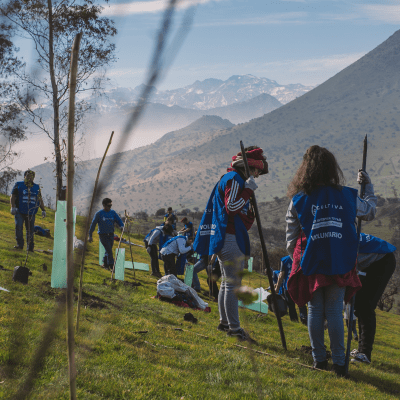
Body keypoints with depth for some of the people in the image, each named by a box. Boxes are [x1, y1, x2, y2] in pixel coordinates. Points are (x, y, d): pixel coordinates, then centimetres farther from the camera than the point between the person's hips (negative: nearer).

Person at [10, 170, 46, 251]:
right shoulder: (18, 185, 7)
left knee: (30, 230, 0)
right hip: (19, 211, -2)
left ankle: (30, 247, 4)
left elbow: (40, 200, 21)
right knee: (19, 227, -12)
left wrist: (43, 210, 15)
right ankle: (20, 244, -6)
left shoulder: (36, 187, 15)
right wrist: (13, 207, -8)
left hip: (31, 213, 2)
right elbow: (12, 197, 5)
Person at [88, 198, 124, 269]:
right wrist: (90, 235, 1)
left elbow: (119, 220, 3)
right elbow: (93, 224, -1)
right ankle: (112, 266, -11)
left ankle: (105, 263, 33)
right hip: (103, 235, -5)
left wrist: (122, 226, -21)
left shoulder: (113, 212, 5)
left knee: (109, 250, 12)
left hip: (111, 235, 5)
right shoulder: (99, 214, -6)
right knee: (109, 250, -13)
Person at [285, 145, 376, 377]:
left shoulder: (299, 200, -3)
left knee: (315, 311, 10)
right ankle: (339, 363, 5)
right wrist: (369, 187, 31)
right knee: (335, 312, 5)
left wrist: (296, 259, 16)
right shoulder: (347, 197, -1)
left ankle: (319, 359, 15)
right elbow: (371, 212, 18)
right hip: (340, 265, 0)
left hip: (311, 264, 0)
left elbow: (291, 235, 3)